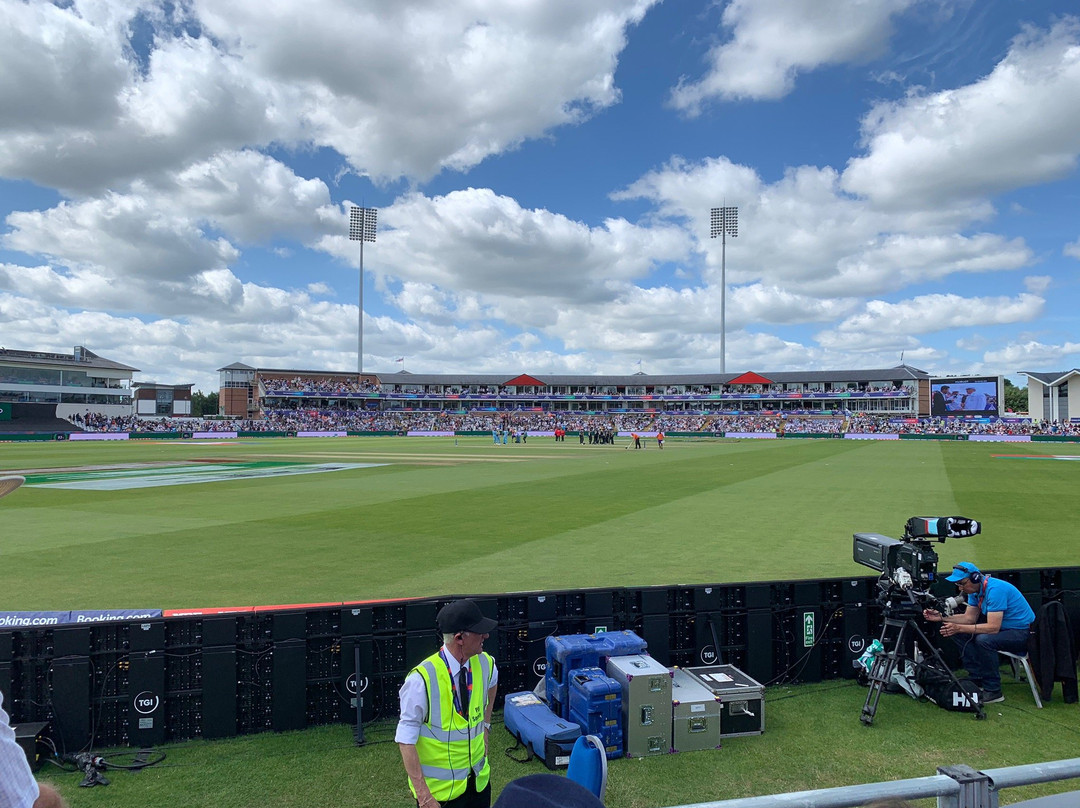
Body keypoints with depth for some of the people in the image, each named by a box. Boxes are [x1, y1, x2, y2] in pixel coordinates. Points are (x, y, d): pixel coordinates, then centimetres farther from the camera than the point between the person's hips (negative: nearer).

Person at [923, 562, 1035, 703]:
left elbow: (993, 627, -32)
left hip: (1023, 632, -9)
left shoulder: (995, 590, -27)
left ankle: (993, 691, -17)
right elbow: (969, 618, 4)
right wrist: (941, 618, -9)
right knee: (960, 634, -3)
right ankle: (976, 679, 5)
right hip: (1003, 627, 9)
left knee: (984, 640, -33)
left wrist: (959, 628, -32)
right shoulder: (976, 589, 1)